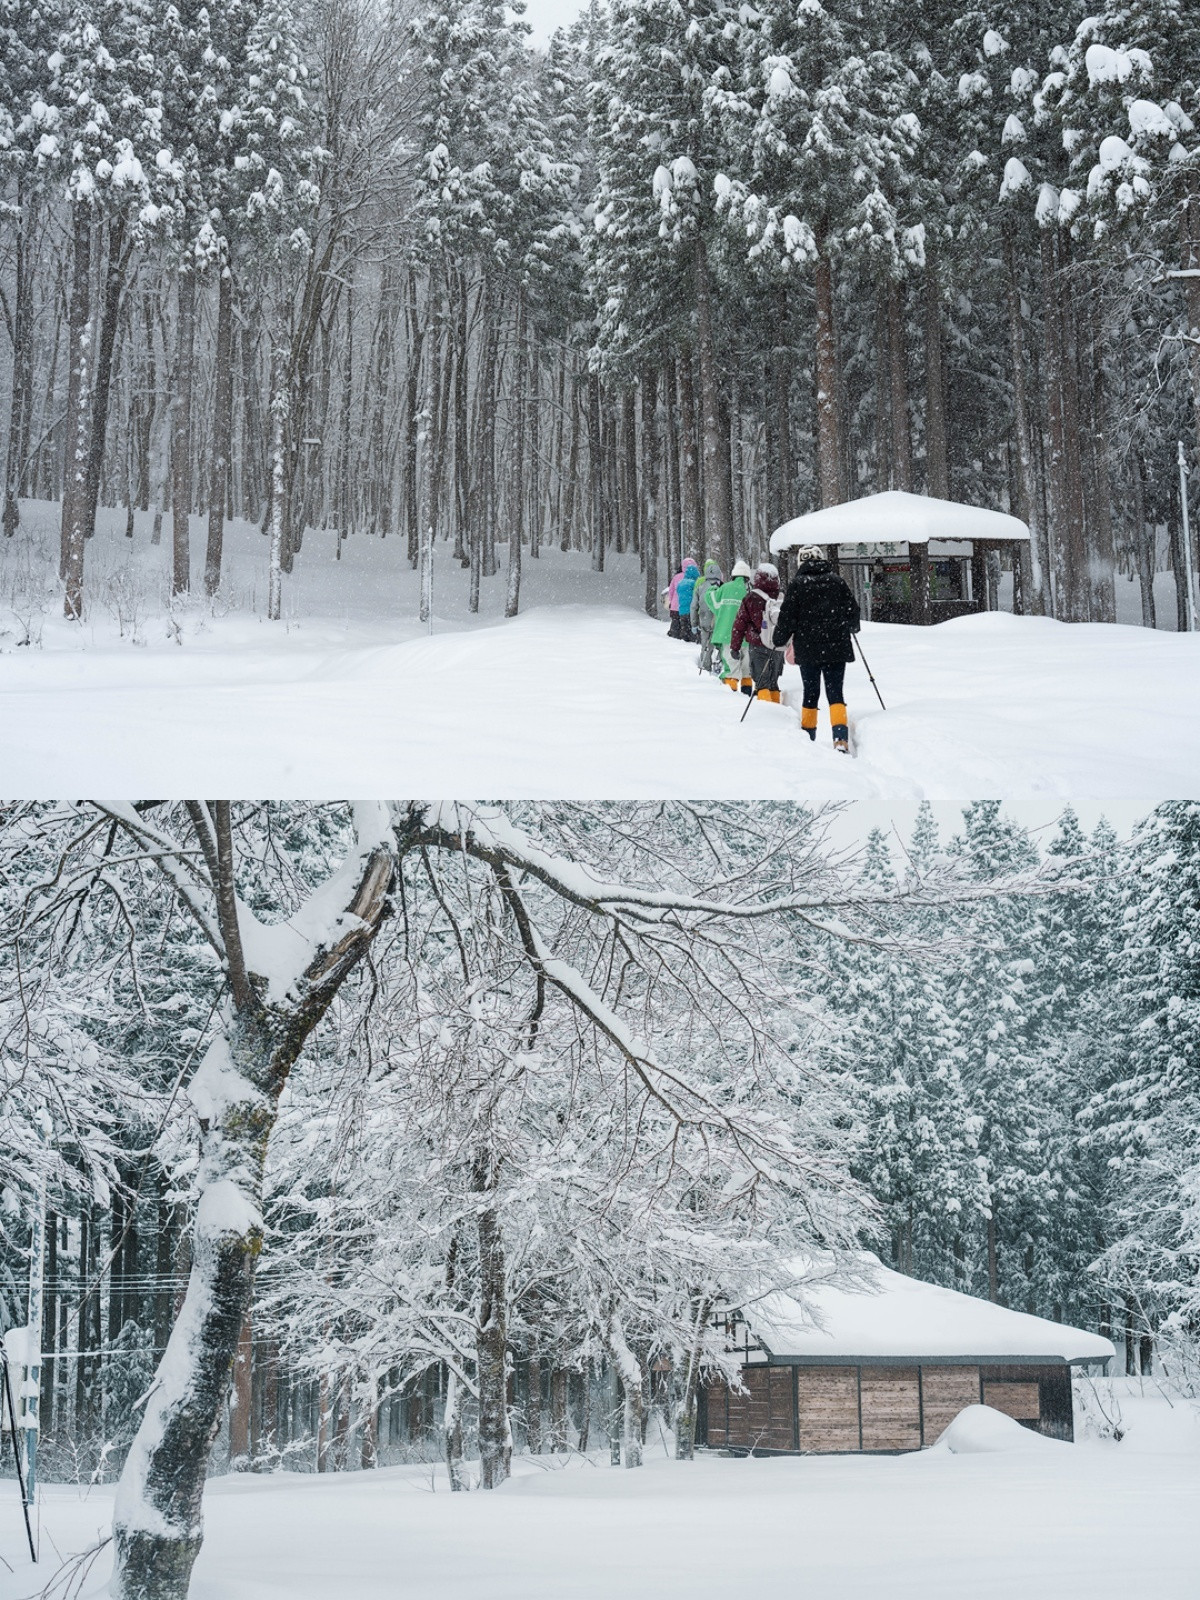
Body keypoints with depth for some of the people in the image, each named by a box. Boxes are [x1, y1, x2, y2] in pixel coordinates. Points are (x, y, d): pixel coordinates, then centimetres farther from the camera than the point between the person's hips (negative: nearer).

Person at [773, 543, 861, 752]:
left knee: (810, 692, 12)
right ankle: (841, 739, -15)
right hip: (836, 648, 1)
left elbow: (787, 618, -4)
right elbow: (853, 611, 8)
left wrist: (779, 640, 12)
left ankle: (808, 737, 16)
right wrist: (852, 628, 30)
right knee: (835, 692, 0)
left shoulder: (797, 585, -4)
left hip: (808, 650, -1)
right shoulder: (838, 581, 3)